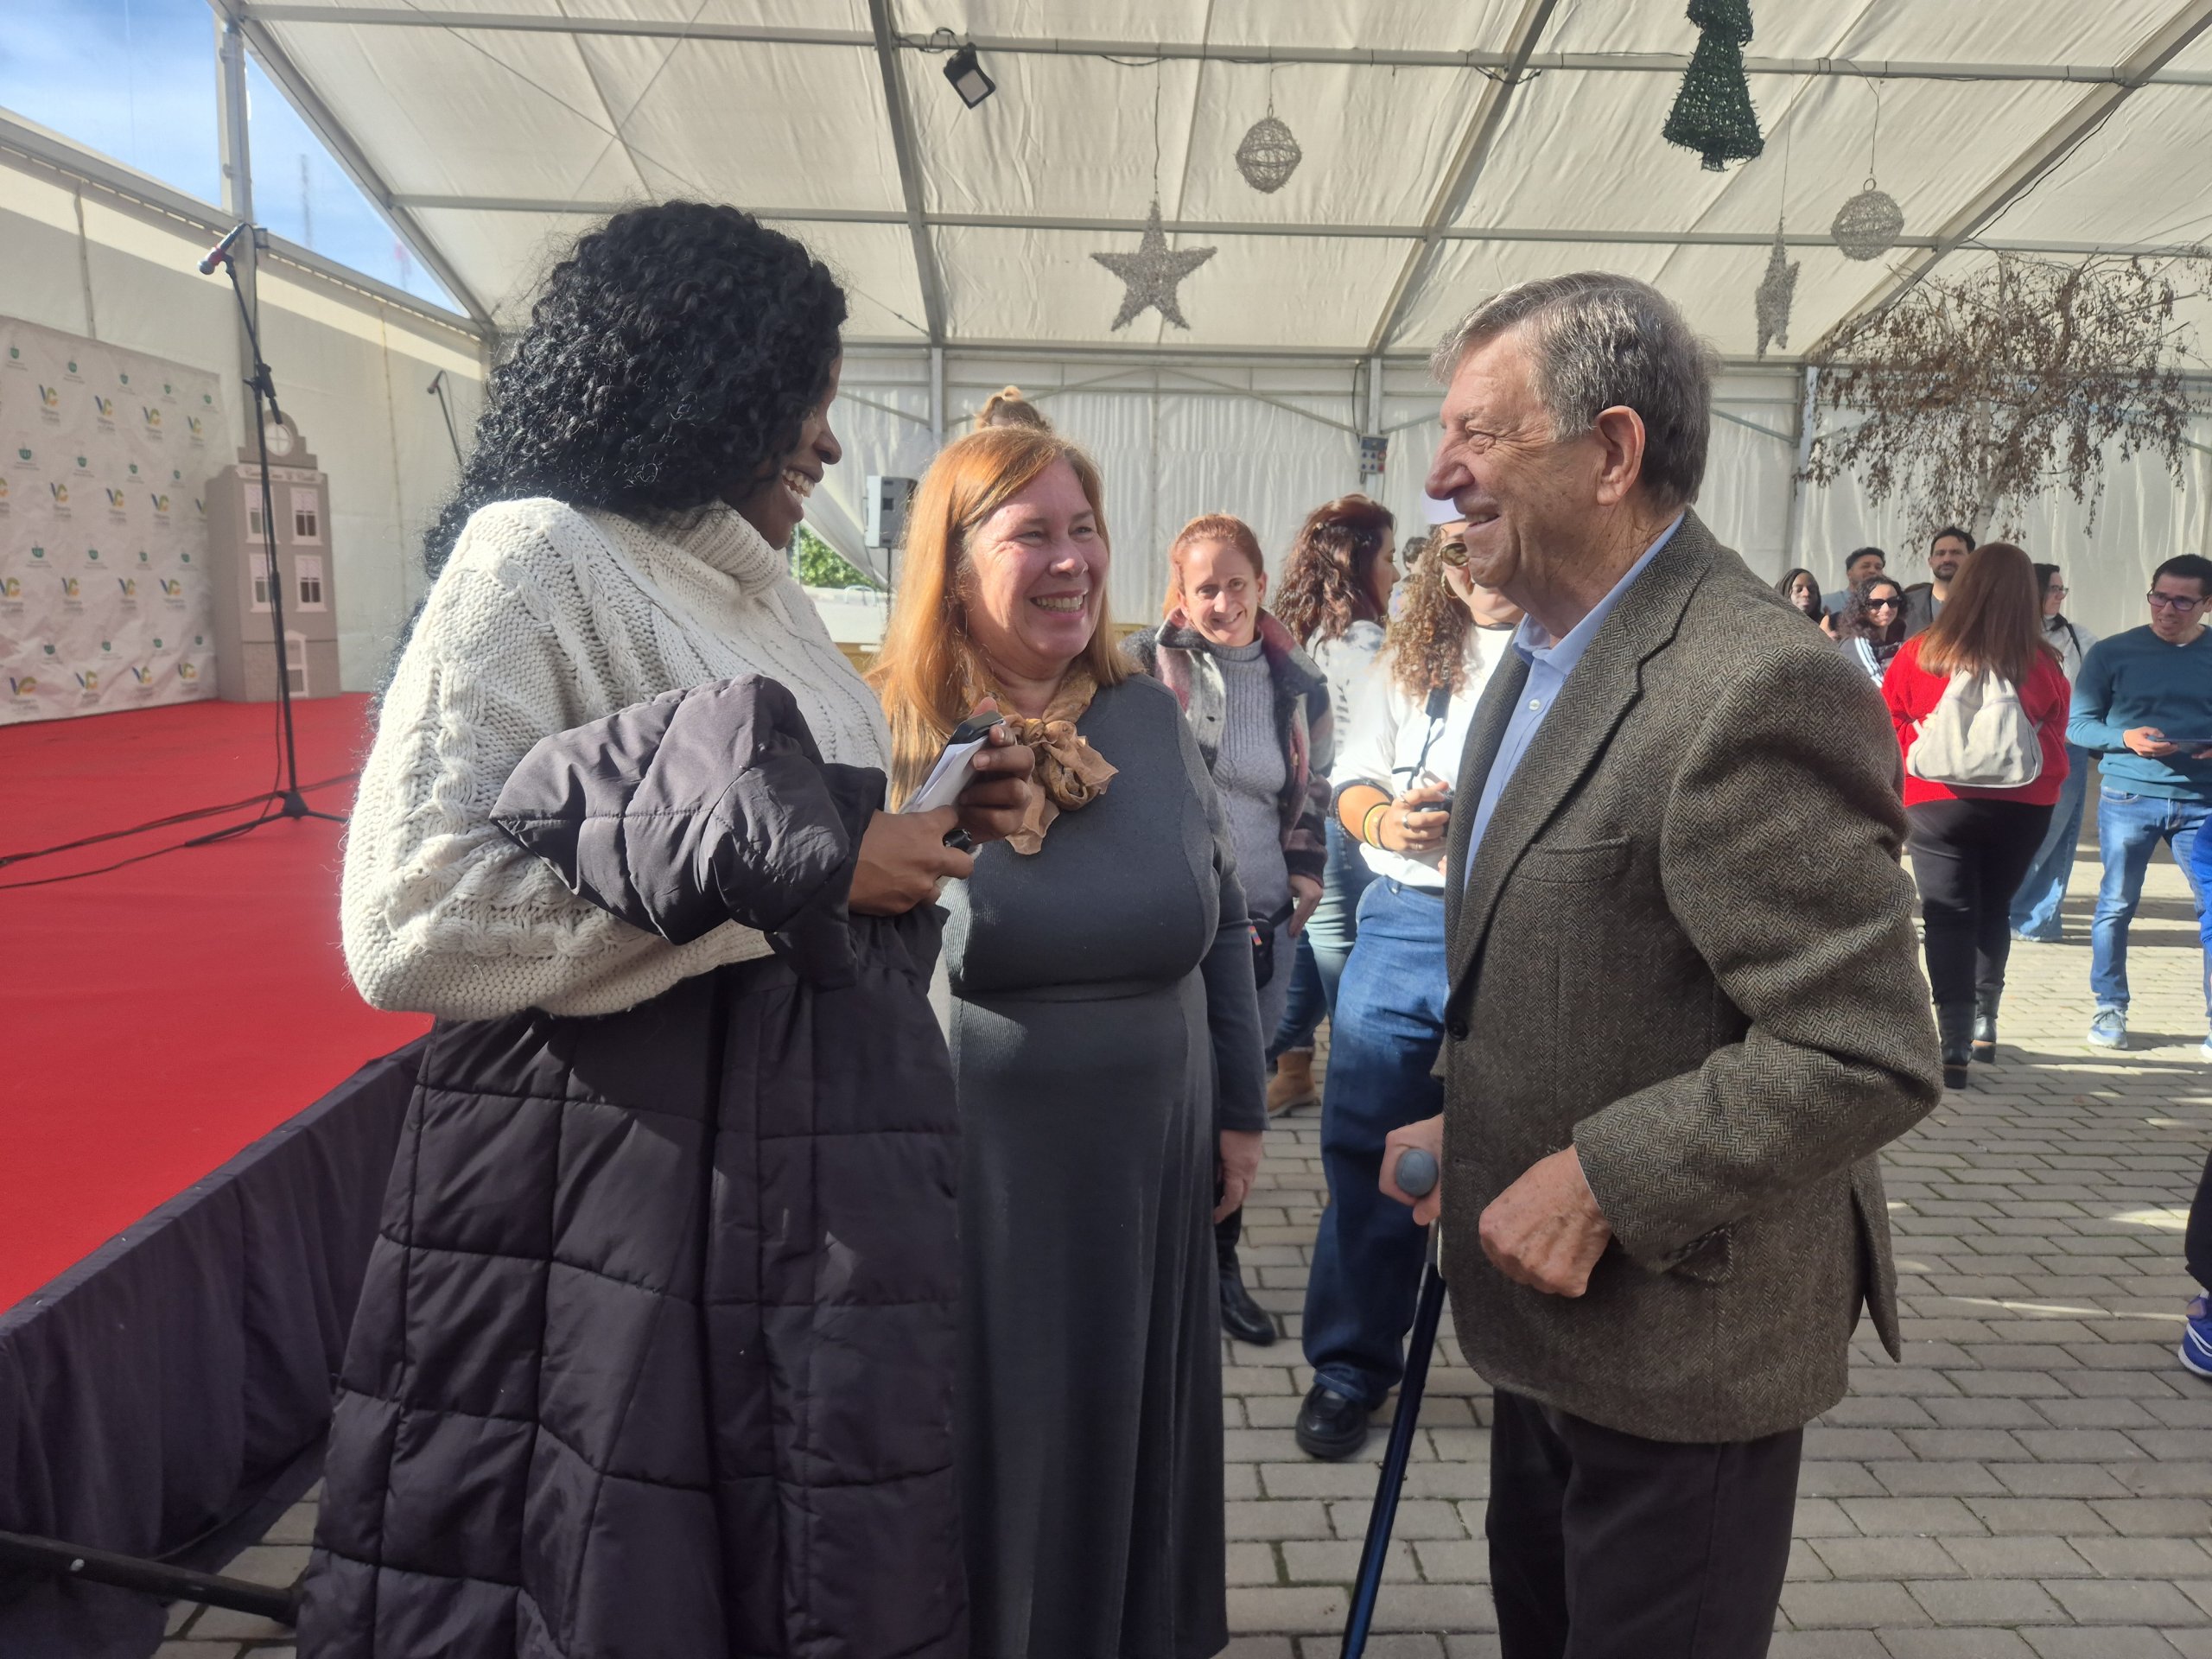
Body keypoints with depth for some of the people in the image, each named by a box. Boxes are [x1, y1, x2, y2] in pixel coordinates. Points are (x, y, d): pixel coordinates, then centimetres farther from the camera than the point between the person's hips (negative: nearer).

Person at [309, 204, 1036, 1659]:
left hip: (817, 1186, 8)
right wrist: (791, 866, -20)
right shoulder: (538, 558, -10)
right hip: (636, 1204, -7)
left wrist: (926, 831, 4)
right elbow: (412, 921, -22)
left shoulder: (761, 589, 13)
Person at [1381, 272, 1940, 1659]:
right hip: (1552, 1308, 9)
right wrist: (1474, 1128, 7)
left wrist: (1600, 1184, -22)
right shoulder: (1545, 657, 6)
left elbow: (1868, 1053, -27)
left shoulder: (1755, 689, -26)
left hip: (1683, 1329, -9)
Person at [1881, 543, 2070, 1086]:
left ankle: (1954, 1040, -10)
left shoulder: (1920, 654, -6)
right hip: (2023, 806, 2)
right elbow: (2056, 737, 5)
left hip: (1939, 802, -2)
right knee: (1994, 909, 19)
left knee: (1949, 917, 0)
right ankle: (1983, 1023, 25)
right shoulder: (2044, 664, -3)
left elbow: (1888, 726, 2)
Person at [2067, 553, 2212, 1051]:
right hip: (2128, 797, -1)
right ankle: (2109, 1009, 17)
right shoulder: (2111, 653, 3)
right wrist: (2126, 739, -17)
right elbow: (2078, 724, 1)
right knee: (2116, 905, 5)